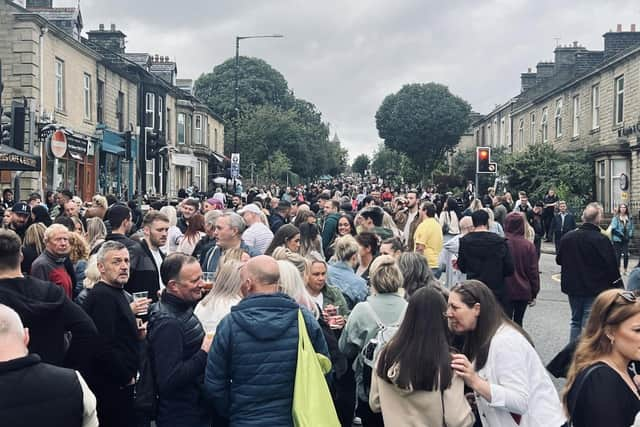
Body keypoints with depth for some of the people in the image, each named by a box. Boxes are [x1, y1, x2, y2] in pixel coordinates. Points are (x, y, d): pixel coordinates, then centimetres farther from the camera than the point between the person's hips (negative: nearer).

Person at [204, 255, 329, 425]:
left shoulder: (229, 324, -12)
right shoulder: (305, 319, -9)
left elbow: (214, 385, -7)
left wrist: (232, 413, 9)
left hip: (245, 420, -1)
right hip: (296, 419, 1)